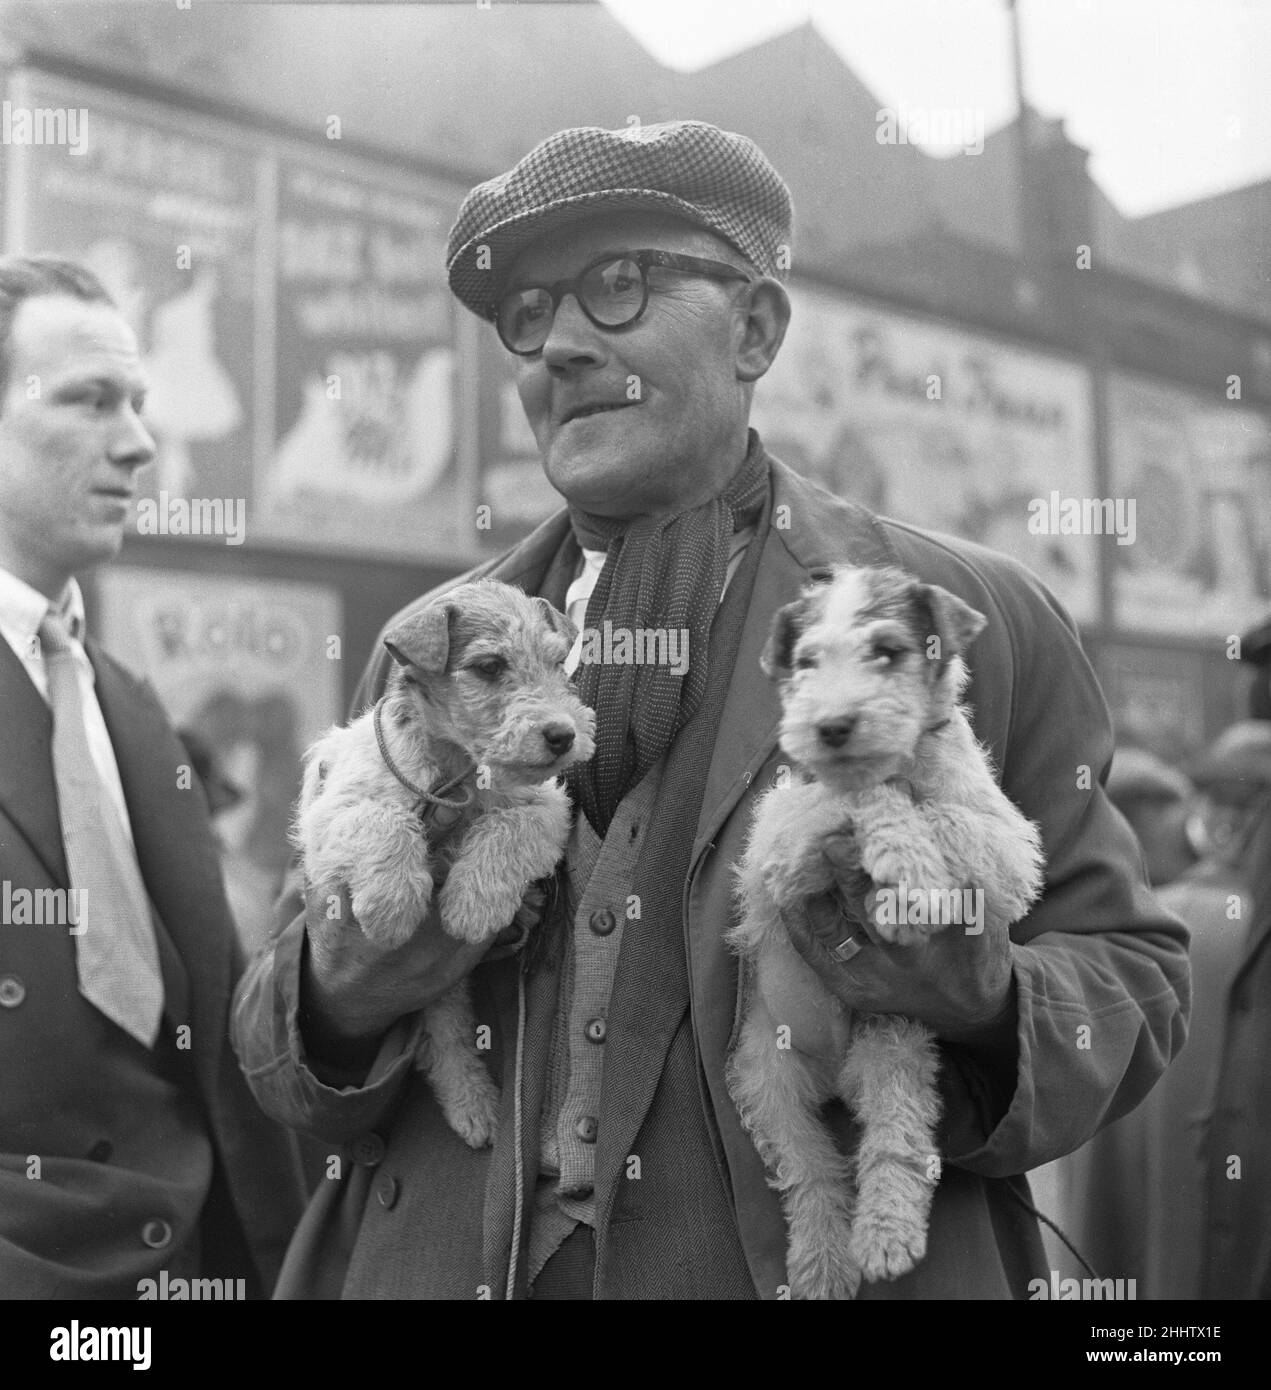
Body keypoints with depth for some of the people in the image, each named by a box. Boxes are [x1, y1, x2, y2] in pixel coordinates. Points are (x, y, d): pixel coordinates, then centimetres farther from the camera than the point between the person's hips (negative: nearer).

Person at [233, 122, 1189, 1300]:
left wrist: (988, 1003, -24)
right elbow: (279, 1051, 5)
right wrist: (339, 990, -16)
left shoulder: (977, 624, -6)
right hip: (444, 1265, 3)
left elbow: (1133, 981, -4)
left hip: (832, 1265, -2)